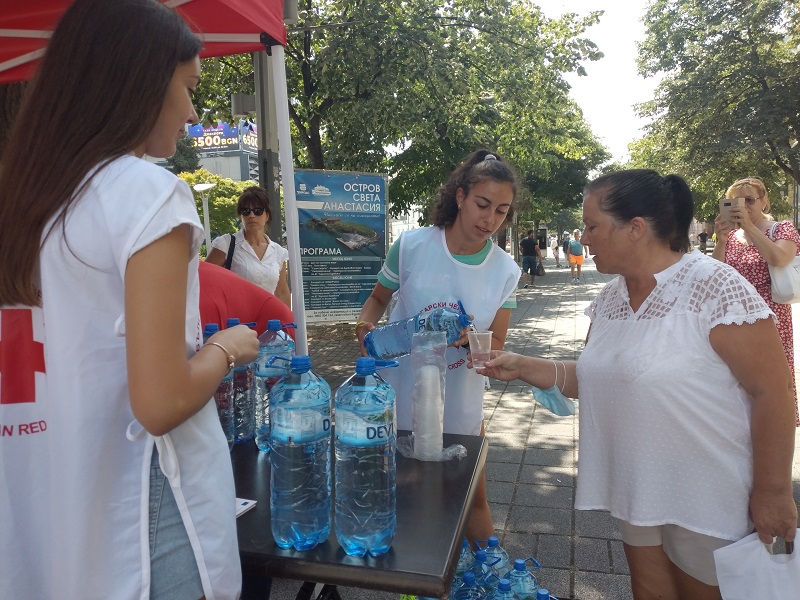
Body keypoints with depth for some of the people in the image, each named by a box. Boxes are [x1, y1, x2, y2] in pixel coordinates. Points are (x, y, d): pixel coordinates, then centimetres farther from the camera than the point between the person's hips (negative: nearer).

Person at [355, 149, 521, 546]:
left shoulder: (505, 271, -7)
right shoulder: (412, 245, -13)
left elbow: (496, 345, -3)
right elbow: (379, 297, 4)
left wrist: (469, 338, -25)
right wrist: (365, 324, -17)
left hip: (459, 408, 1)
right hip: (399, 398, -1)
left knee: (474, 498, 16)